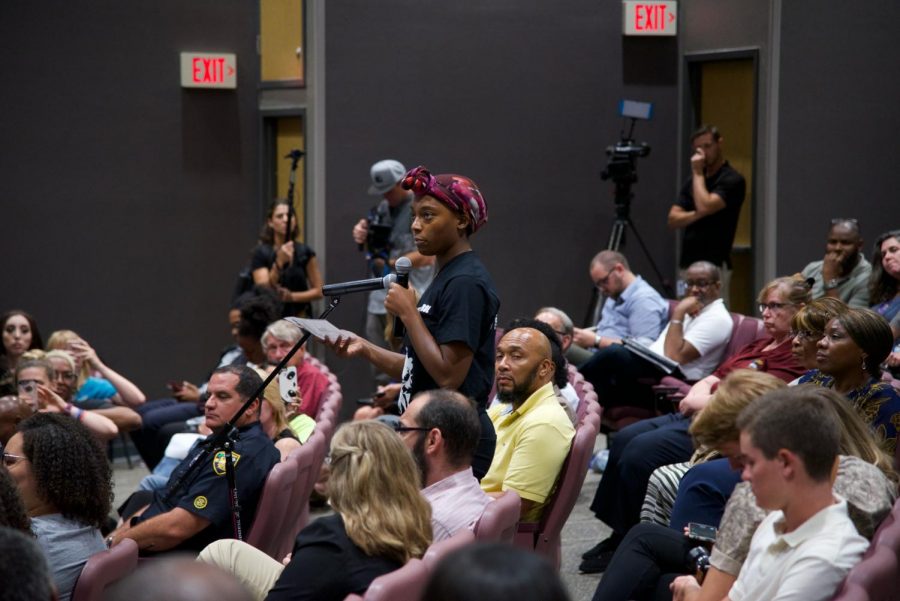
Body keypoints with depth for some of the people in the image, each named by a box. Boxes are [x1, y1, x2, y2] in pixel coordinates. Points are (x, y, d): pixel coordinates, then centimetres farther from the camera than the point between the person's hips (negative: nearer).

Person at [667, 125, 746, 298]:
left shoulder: (732, 180, -7)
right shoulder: (693, 180, 16)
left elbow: (705, 206, -22)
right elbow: (673, 219, 9)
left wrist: (698, 172, -10)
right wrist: (697, 215, -11)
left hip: (714, 266, -7)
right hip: (688, 263, 7)